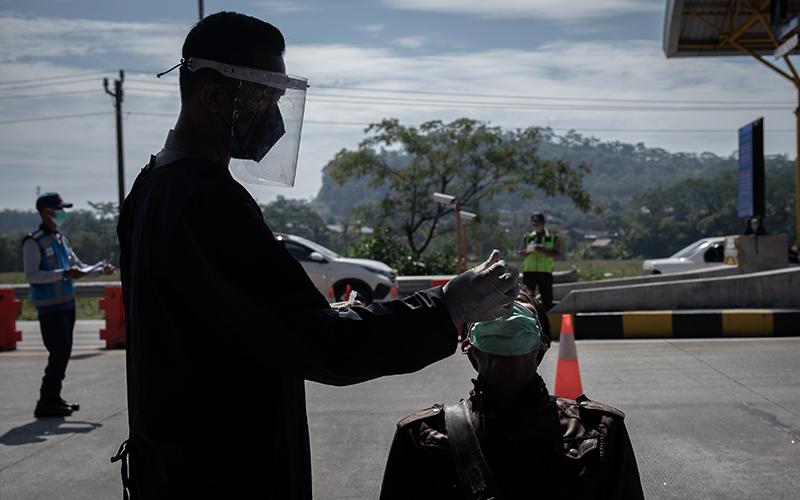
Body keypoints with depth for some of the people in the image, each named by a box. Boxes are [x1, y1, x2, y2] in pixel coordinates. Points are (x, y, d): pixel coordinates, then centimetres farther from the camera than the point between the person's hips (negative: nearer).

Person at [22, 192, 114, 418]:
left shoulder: (61, 239, 16)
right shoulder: (33, 242, -10)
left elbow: (77, 265, 23)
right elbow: (30, 275, -18)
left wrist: (100, 270, 7)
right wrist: (63, 274, -25)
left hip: (67, 304, 8)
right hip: (50, 308, -8)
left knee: (64, 352, 11)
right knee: (59, 352, -11)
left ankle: (54, 399, 20)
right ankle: (46, 403, -4)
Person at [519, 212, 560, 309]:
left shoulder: (553, 238, 8)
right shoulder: (527, 237, 13)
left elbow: (558, 254, -4)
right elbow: (521, 253, 6)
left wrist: (543, 250, -18)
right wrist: (528, 250, -16)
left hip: (545, 272, -1)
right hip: (529, 271, 1)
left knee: (547, 298, 0)